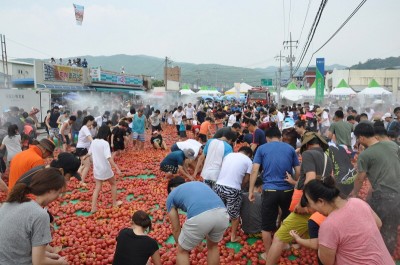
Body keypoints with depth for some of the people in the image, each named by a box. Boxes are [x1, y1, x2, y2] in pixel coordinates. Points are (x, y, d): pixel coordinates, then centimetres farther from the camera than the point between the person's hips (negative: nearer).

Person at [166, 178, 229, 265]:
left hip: (199, 217, -5)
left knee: (182, 251, 25)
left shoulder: (171, 196, 26)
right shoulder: (198, 183, 39)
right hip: (222, 213, 5)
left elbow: (176, 229, 29)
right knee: (213, 246, 36)